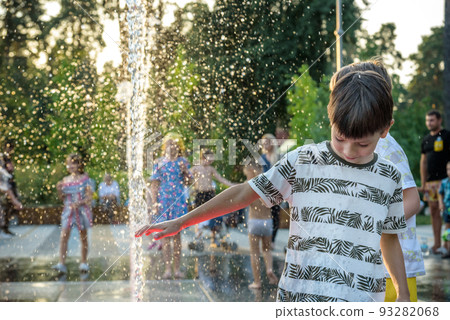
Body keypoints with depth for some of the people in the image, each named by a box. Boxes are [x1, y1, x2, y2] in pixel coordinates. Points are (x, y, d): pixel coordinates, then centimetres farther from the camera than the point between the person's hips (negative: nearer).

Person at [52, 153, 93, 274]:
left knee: (83, 237, 8)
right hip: (68, 211, 2)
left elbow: (89, 197, -7)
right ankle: (61, 264, -16)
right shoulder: (65, 180, 6)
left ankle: (84, 263, 20)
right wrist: (59, 189, -7)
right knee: (63, 236, -11)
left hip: (81, 210, -2)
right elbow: (62, 198, 12)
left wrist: (79, 203, -23)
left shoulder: (84, 179, -3)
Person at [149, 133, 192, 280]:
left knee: (177, 234, 3)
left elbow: (189, 182, 8)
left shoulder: (182, 161, 8)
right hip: (163, 200, -1)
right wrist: (154, 203, -5)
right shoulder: (159, 162, 4)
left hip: (179, 201, 1)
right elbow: (154, 184, 3)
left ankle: (177, 268, 7)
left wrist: (185, 170, -10)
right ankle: (167, 268, -1)